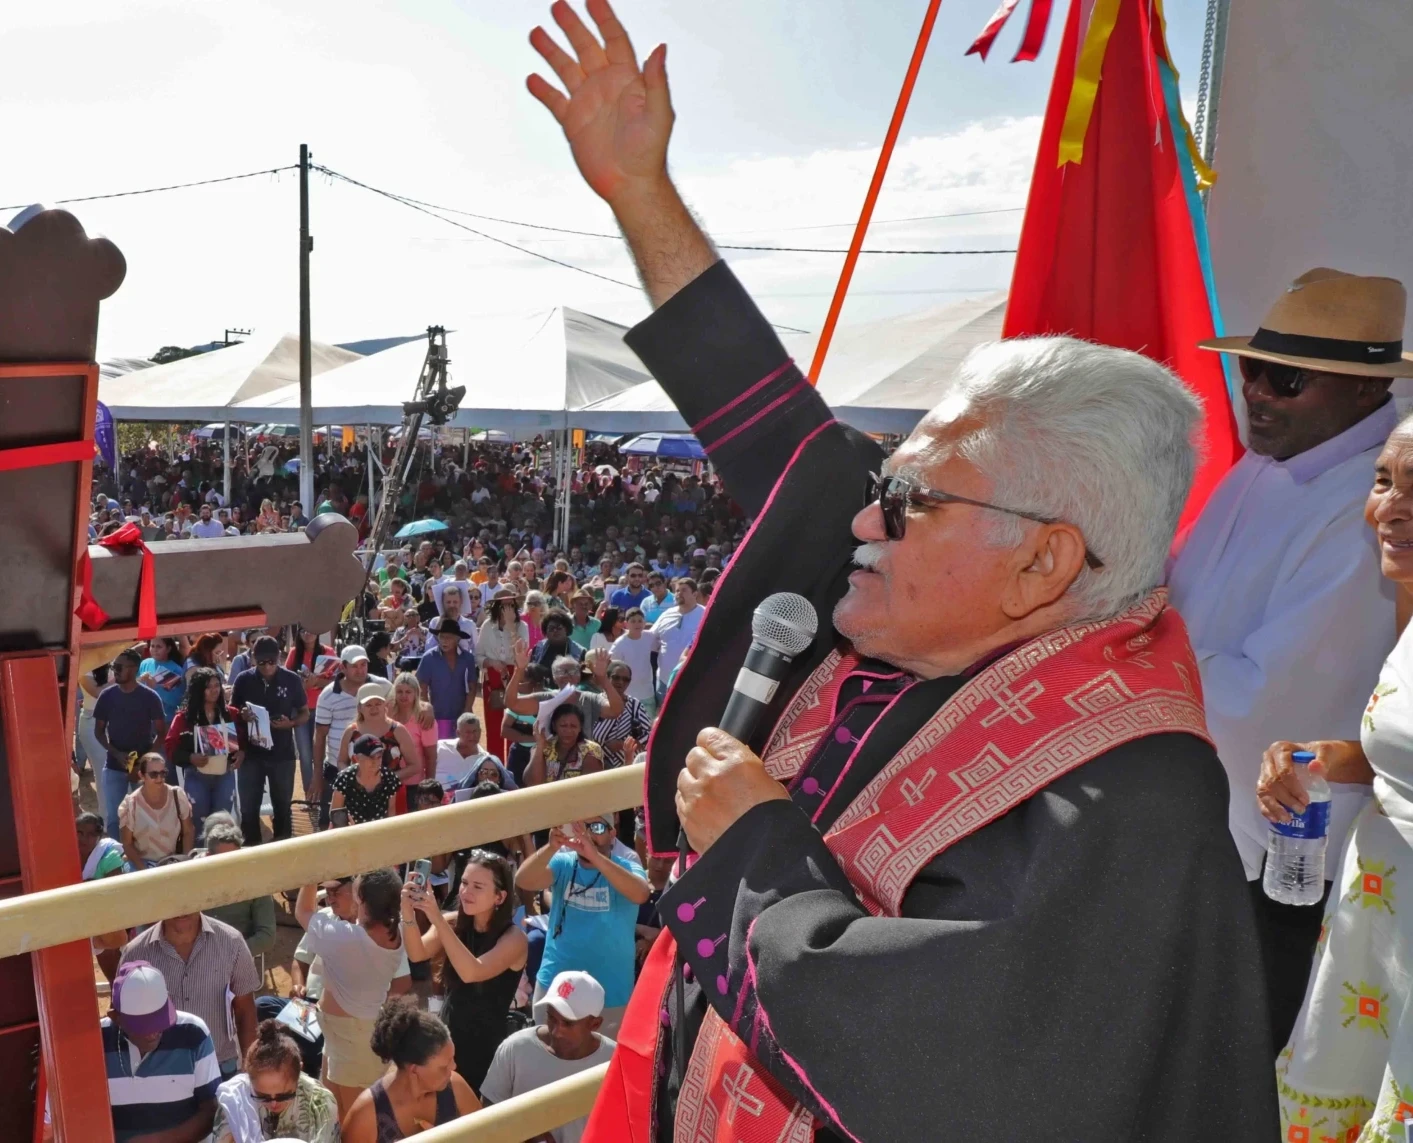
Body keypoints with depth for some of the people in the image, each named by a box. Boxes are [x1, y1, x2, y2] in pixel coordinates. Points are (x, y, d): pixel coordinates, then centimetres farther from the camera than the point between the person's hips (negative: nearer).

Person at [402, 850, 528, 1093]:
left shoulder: (513, 938, -17)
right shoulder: (454, 923, -4)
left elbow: (471, 973, -31)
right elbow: (417, 954, -18)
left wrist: (437, 919, -37)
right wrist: (408, 913, -35)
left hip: (487, 1047, -4)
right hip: (447, 1035, 4)